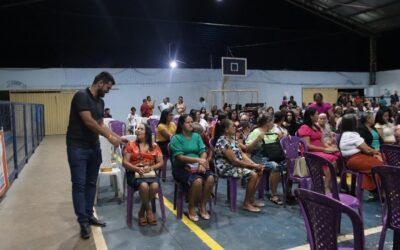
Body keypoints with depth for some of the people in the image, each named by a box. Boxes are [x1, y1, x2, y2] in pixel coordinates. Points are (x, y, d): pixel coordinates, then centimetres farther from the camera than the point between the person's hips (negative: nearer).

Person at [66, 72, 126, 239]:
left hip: (94, 147, 8)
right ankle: (83, 221, 5)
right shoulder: (81, 96, -14)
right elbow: (88, 121, -21)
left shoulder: (100, 102, 11)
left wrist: (118, 137, 4)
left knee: (91, 183, 12)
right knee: (79, 184, -2)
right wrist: (109, 137, -18)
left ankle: (89, 215, 23)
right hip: (77, 148, -8)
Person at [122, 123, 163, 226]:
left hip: (150, 172, 2)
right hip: (134, 173, -2)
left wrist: (151, 167, -12)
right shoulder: (131, 144, 6)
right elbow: (125, 163, 0)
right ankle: (149, 210, -8)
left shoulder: (154, 146, 11)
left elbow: (161, 162, 7)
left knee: (155, 186, -30)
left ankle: (142, 211, -7)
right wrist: (137, 168, -16)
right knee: (144, 186, -34)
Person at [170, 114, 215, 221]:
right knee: (197, 181, -32)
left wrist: (202, 164, -17)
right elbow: (179, 157, -15)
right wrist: (197, 160, -24)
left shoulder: (197, 136, 11)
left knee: (210, 178, -24)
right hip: (181, 168, -4)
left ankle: (203, 206, -4)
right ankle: (191, 208, -7)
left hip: (197, 167, 5)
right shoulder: (176, 138, -5)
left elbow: (203, 152, 4)